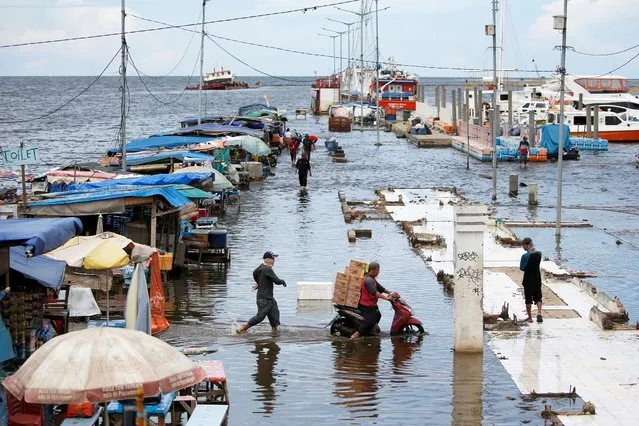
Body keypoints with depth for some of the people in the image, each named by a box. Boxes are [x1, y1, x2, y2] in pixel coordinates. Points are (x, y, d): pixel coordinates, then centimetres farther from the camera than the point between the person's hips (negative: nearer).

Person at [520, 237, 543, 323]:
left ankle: (530, 317, 15)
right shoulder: (539, 253, -4)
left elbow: (521, 268, -10)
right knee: (538, 297, 12)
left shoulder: (525, 256, -19)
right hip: (537, 278, 4)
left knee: (528, 298, 8)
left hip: (528, 279, -4)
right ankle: (539, 314, -6)